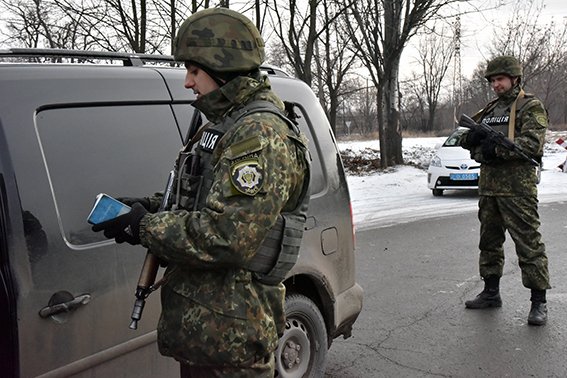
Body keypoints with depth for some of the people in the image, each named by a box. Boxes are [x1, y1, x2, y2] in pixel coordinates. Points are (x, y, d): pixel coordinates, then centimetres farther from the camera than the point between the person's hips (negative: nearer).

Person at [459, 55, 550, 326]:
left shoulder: (530, 107, -1)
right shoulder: (490, 110, 20)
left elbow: (533, 142, -14)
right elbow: (466, 140, 18)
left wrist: (498, 149, -21)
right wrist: (472, 136, -5)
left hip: (517, 187, -7)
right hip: (488, 184, 8)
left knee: (528, 242, -6)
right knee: (489, 240, 13)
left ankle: (539, 301, 0)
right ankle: (491, 293, 25)